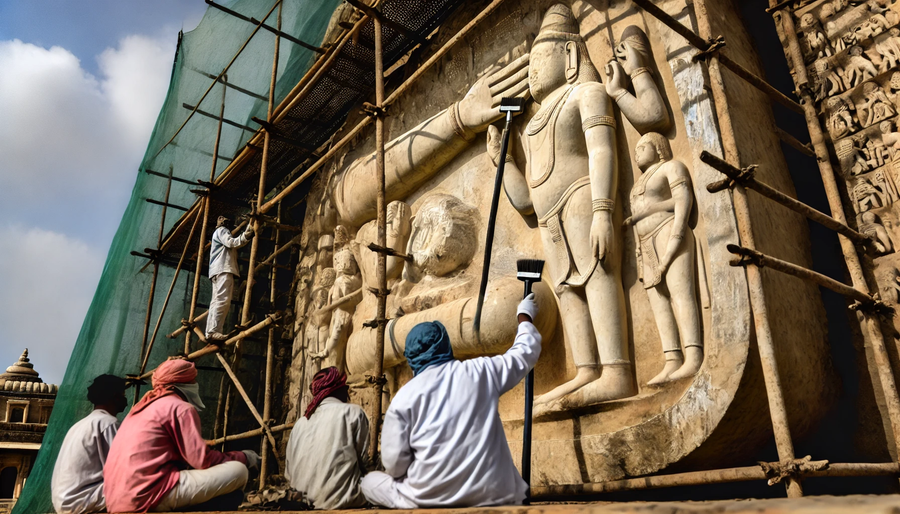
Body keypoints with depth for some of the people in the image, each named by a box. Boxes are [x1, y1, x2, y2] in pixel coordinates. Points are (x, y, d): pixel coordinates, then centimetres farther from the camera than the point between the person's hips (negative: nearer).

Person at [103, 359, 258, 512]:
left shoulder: (145, 406, 23)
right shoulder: (180, 408, -4)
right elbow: (203, 460, -8)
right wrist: (243, 457, 8)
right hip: (147, 496, -10)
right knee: (237, 471, -8)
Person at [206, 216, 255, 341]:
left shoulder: (222, 232, 36)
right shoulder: (221, 230, 7)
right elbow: (231, 242, -13)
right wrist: (246, 236, -26)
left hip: (219, 270, 10)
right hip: (223, 269, -10)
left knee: (217, 302, 1)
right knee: (223, 300, -22)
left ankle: (210, 333, -5)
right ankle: (213, 331, -31)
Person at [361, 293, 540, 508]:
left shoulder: (404, 397, -2)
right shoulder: (481, 371, 2)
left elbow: (394, 465, -3)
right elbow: (525, 352, 20)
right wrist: (525, 316, 38)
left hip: (429, 498, -2)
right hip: (489, 494, 2)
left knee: (370, 481, 21)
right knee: (516, 491, 36)